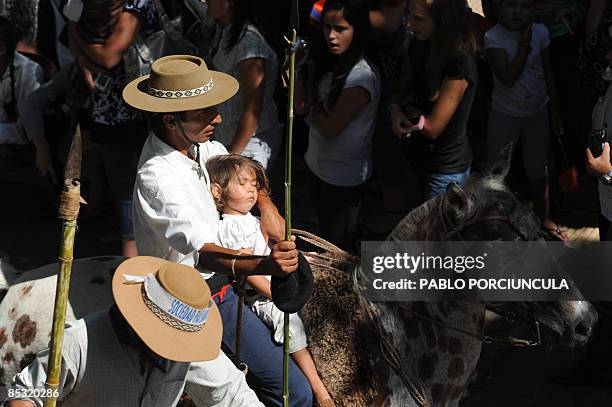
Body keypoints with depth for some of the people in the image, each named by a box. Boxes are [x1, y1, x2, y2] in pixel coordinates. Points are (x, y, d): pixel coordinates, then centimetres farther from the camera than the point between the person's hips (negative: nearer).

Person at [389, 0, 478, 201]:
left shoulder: (460, 64, -26)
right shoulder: (422, 48, -1)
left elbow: (433, 127, -23)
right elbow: (399, 92, 6)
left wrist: (408, 111, -6)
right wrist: (395, 110, -16)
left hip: (446, 171, -7)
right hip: (419, 158, 7)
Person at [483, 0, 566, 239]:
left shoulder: (540, 32, -8)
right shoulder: (493, 38, -19)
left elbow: (547, 74, 4)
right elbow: (508, 78, -29)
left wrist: (555, 112, 7)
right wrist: (524, 44, -25)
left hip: (538, 112, 3)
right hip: (505, 115, -3)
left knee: (537, 170, 17)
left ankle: (544, 219, 36)